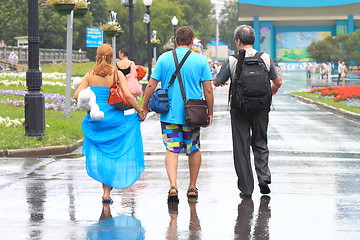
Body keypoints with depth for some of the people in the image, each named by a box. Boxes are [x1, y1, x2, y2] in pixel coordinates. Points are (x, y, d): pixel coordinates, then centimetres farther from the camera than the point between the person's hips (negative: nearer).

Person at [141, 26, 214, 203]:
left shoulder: (164, 58, 0)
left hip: (169, 114, 0)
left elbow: (151, 85, -1)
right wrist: (210, 113, 7)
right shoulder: (201, 60, -2)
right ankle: (192, 188, 23)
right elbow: (208, 90, -3)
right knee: (194, 150, 16)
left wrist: (144, 107, 11)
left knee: (172, 150, 0)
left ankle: (173, 186, -19)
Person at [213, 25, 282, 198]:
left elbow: (217, 82, 0)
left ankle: (246, 188, 6)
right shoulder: (265, 58, -3)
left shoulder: (232, 61, -10)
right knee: (260, 144, 18)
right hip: (261, 108, 2)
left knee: (241, 147, 5)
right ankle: (264, 177, -1)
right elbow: (278, 82, 6)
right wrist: (272, 91, 29)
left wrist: (221, 82, 25)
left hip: (240, 108, -2)